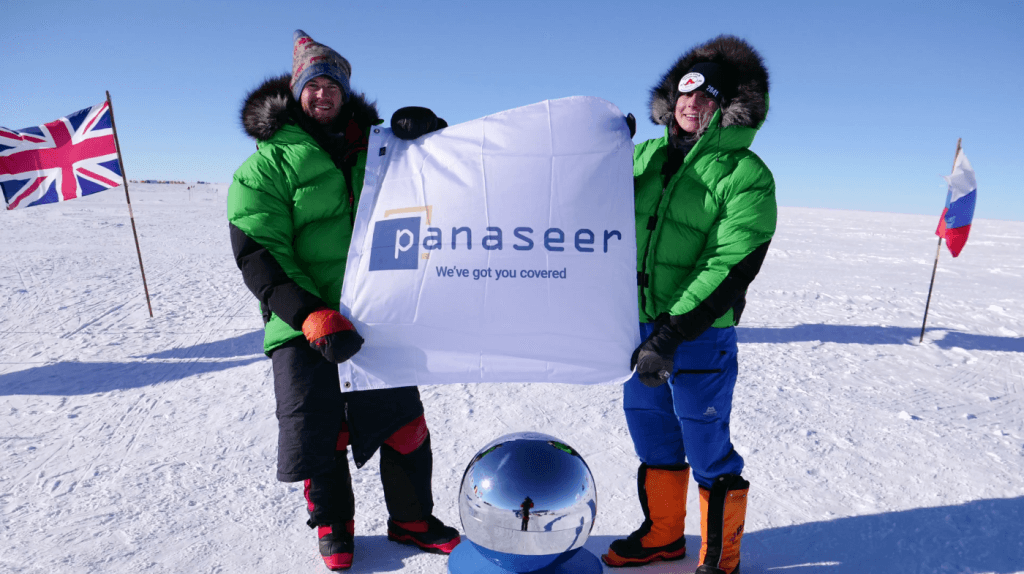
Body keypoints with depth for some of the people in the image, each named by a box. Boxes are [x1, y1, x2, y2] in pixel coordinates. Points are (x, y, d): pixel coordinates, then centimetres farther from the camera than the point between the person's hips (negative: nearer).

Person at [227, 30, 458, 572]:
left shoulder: (373, 149, 10)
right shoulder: (270, 162, -2)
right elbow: (256, 252, -10)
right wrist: (312, 315, -24)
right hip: (306, 325, -3)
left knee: (403, 421, 9)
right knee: (320, 430, 8)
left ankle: (412, 520, 30)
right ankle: (332, 525, 34)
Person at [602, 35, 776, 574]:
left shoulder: (747, 175, -9)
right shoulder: (646, 155, 8)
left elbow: (731, 268, -17)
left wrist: (671, 335, -23)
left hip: (700, 335, -5)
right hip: (637, 325, 6)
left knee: (706, 448, 6)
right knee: (652, 436, 19)